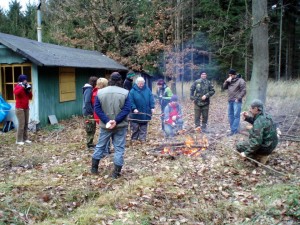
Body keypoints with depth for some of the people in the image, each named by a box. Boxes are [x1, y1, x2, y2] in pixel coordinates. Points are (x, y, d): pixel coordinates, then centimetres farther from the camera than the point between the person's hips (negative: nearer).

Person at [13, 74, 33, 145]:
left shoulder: (26, 88, 14)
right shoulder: (17, 87, -5)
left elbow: (30, 97, 13)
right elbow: (16, 93, -28)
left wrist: (29, 90, 0)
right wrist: (22, 87, -25)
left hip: (26, 108, 7)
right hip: (20, 108, -7)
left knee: (26, 124, 5)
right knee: (21, 124, -12)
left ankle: (25, 139, 12)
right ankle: (19, 140, -7)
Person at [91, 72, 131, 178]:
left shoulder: (100, 92, 0)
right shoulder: (125, 93, -6)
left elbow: (97, 109, -5)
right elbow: (127, 109, -13)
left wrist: (107, 121, -11)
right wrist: (116, 121, -17)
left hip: (105, 125, 2)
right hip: (120, 126, -2)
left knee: (100, 145, 17)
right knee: (119, 148, 5)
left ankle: (94, 168, 26)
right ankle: (116, 172, 7)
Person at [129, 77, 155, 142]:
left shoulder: (147, 90, 3)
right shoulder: (133, 91, -5)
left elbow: (151, 99, 2)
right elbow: (131, 101, -9)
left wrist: (152, 107, -9)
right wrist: (134, 108, -22)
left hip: (145, 113, 2)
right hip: (136, 113, -2)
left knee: (143, 128, 10)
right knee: (135, 128, 5)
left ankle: (142, 139, 18)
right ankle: (134, 140, 16)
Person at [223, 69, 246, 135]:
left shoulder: (240, 81, -7)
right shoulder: (229, 81, 15)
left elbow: (243, 91, -11)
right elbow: (224, 87, 13)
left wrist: (238, 98, -16)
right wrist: (227, 81, -3)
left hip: (236, 101, -8)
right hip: (230, 101, 8)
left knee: (236, 116, -7)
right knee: (230, 115, 11)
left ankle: (234, 130, -7)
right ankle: (232, 129, 20)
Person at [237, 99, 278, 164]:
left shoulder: (259, 122, -28)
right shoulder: (265, 116, 1)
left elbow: (256, 142, -32)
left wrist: (246, 153, -23)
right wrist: (247, 117, 8)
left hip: (265, 147, -9)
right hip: (271, 144, 9)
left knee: (239, 146, -2)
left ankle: (260, 157, -3)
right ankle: (262, 154, 17)